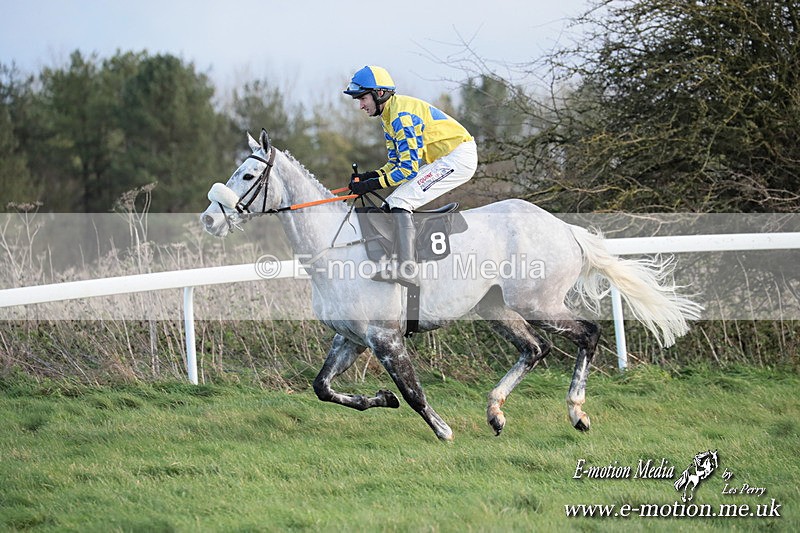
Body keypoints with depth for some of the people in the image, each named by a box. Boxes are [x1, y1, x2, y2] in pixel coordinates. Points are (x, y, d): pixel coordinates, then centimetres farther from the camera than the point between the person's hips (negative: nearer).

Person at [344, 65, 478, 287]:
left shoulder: (402, 115, -20)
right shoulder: (389, 115, 13)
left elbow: (409, 168, -23)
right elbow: (396, 163, 15)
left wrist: (373, 184, -21)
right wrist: (367, 177, -1)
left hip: (459, 158, -11)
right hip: (443, 159, 11)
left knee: (399, 201, -19)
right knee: (392, 204, 12)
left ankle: (405, 269, -26)